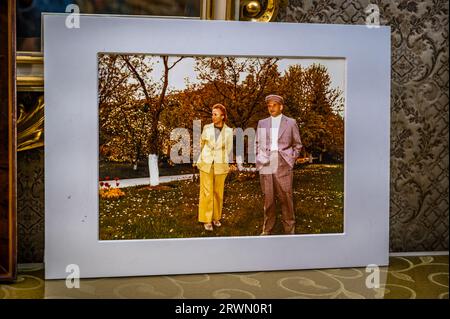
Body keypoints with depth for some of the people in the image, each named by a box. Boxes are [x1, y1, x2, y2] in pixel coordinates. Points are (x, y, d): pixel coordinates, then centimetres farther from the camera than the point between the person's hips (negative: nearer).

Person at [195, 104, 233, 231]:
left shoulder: (228, 131, -4)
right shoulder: (207, 128, -2)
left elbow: (229, 150, 6)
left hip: (220, 166, 0)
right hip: (206, 165, 0)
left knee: (218, 193, 9)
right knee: (207, 193, -1)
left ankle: (216, 217, 25)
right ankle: (206, 220, 8)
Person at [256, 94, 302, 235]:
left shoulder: (291, 123, 6)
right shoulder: (262, 123, 12)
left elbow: (297, 145, 10)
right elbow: (257, 143, 18)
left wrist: (291, 160, 1)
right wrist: (259, 158, 6)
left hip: (283, 167, -2)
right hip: (265, 167, 2)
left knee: (286, 198, -1)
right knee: (268, 199, 7)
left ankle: (289, 229, 11)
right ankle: (267, 229, 16)